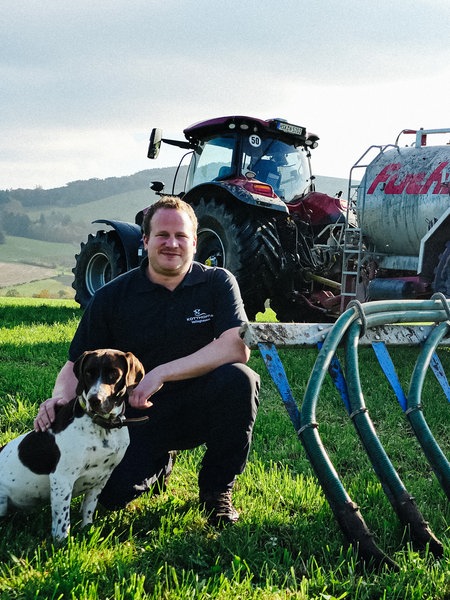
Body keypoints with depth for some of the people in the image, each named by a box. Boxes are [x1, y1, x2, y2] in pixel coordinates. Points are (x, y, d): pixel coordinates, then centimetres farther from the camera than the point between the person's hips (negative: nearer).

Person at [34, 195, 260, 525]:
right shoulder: (112, 297, -2)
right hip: (139, 415, 0)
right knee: (113, 493, -24)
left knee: (240, 378, -32)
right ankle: (159, 462, 16)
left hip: (201, 410, 0)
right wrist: (61, 397, -23)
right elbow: (77, 365, 2)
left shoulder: (218, 283, -5)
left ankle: (217, 490, -8)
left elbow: (237, 348, -20)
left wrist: (161, 374, -26)